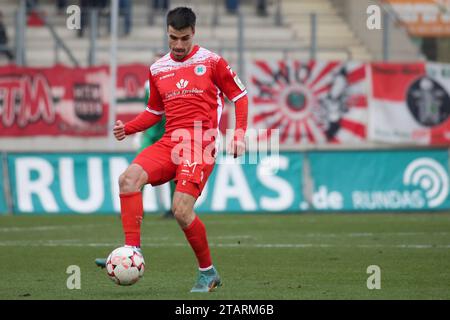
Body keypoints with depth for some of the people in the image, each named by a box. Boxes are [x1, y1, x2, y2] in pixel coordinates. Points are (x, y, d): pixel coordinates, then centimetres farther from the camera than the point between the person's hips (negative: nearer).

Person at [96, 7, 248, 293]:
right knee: (129, 178, -21)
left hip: (201, 143, -5)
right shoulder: (158, 69, 15)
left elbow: (239, 95, 7)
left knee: (181, 210, -18)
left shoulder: (211, 62, 2)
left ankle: (208, 273, 2)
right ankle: (132, 252, -23)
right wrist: (128, 128, 8)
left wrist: (240, 135, -4)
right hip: (170, 142, 5)